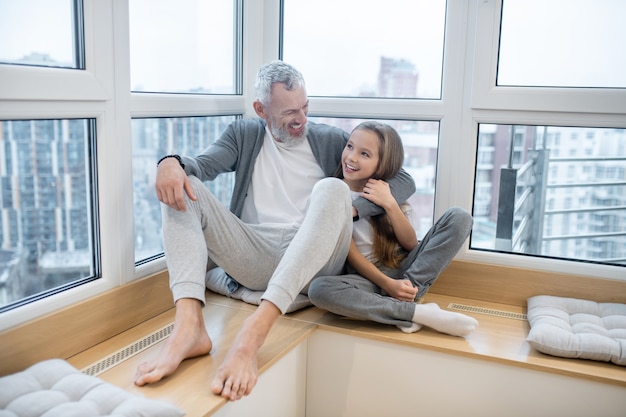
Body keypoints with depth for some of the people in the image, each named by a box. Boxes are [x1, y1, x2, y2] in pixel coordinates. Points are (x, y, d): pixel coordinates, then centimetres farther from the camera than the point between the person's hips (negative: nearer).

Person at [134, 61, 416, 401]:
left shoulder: (331, 140, 14)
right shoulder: (243, 135, 18)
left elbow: (405, 182, 10)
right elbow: (202, 165, -1)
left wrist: (351, 209, -6)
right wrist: (172, 162, -25)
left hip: (312, 262, -1)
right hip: (254, 258, 2)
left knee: (332, 190, -29)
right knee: (181, 185, -14)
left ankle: (255, 330, -46)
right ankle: (188, 327, -36)